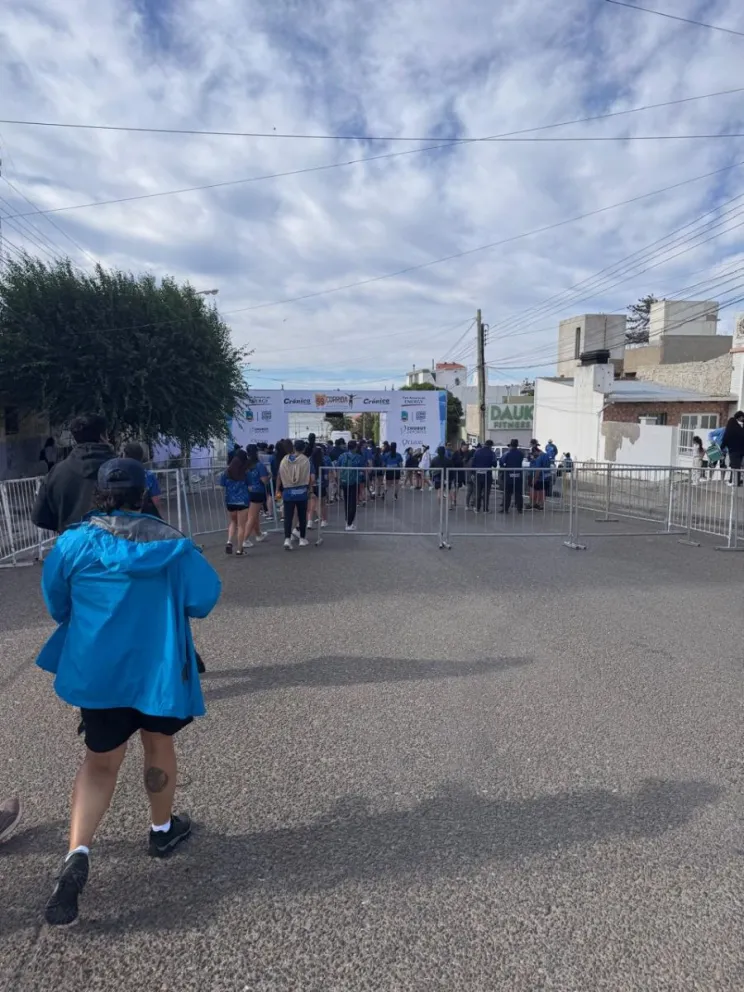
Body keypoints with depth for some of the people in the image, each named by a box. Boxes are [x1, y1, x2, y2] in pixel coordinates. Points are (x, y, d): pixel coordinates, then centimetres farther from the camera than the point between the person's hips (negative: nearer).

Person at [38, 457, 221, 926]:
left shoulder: (74, 542, -8)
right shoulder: (170, 543, -10)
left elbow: (57, 604, 5)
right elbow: (205, 597, -8)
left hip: (96, 668, 1)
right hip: (157, 666, -1)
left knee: (100, 761, 16)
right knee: (159, 744, 22)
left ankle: (77, 855, -1)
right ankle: (163, 830, 39)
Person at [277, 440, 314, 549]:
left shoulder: (284, 460, 3)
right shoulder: (306, 460, -3)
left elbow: (279, 478, 7)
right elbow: (312, 479, -5)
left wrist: (280, 490, 20)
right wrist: (308, 487, 13)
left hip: (288, 492, 1)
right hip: (301, 492, -1)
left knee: (288, 517, 2)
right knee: (302, 516, 12)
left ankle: (287, 539, -13)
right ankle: (302, 539, 21)